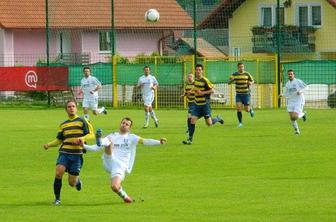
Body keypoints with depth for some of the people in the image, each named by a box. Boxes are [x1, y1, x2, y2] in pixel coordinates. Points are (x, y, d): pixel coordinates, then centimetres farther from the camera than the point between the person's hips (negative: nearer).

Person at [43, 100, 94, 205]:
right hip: (64, 153, 3)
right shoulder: (63, 125, 19)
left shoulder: (82, 121, 6)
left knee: (72, 183, -4)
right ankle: (57, 198, -9)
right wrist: (49, 145, 3)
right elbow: (59, 140, 22)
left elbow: (91, 135, -2)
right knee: (59, 172, -23)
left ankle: (77, 180, 36)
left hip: (77, 154, -3)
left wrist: (81, 138, -21)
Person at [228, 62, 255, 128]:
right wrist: (231, 80, -26)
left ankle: (250, 109, 35)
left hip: (246, 94, -1)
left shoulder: (247, 74, -2)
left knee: (247, 110, -2)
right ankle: (240, 123, -1)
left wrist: (251, 83, -16)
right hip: (238, 94, 1)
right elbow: (229, 82, -3)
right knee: (238, 109, -13)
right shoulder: (234, 75, 0)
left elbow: (252, 81, 9)